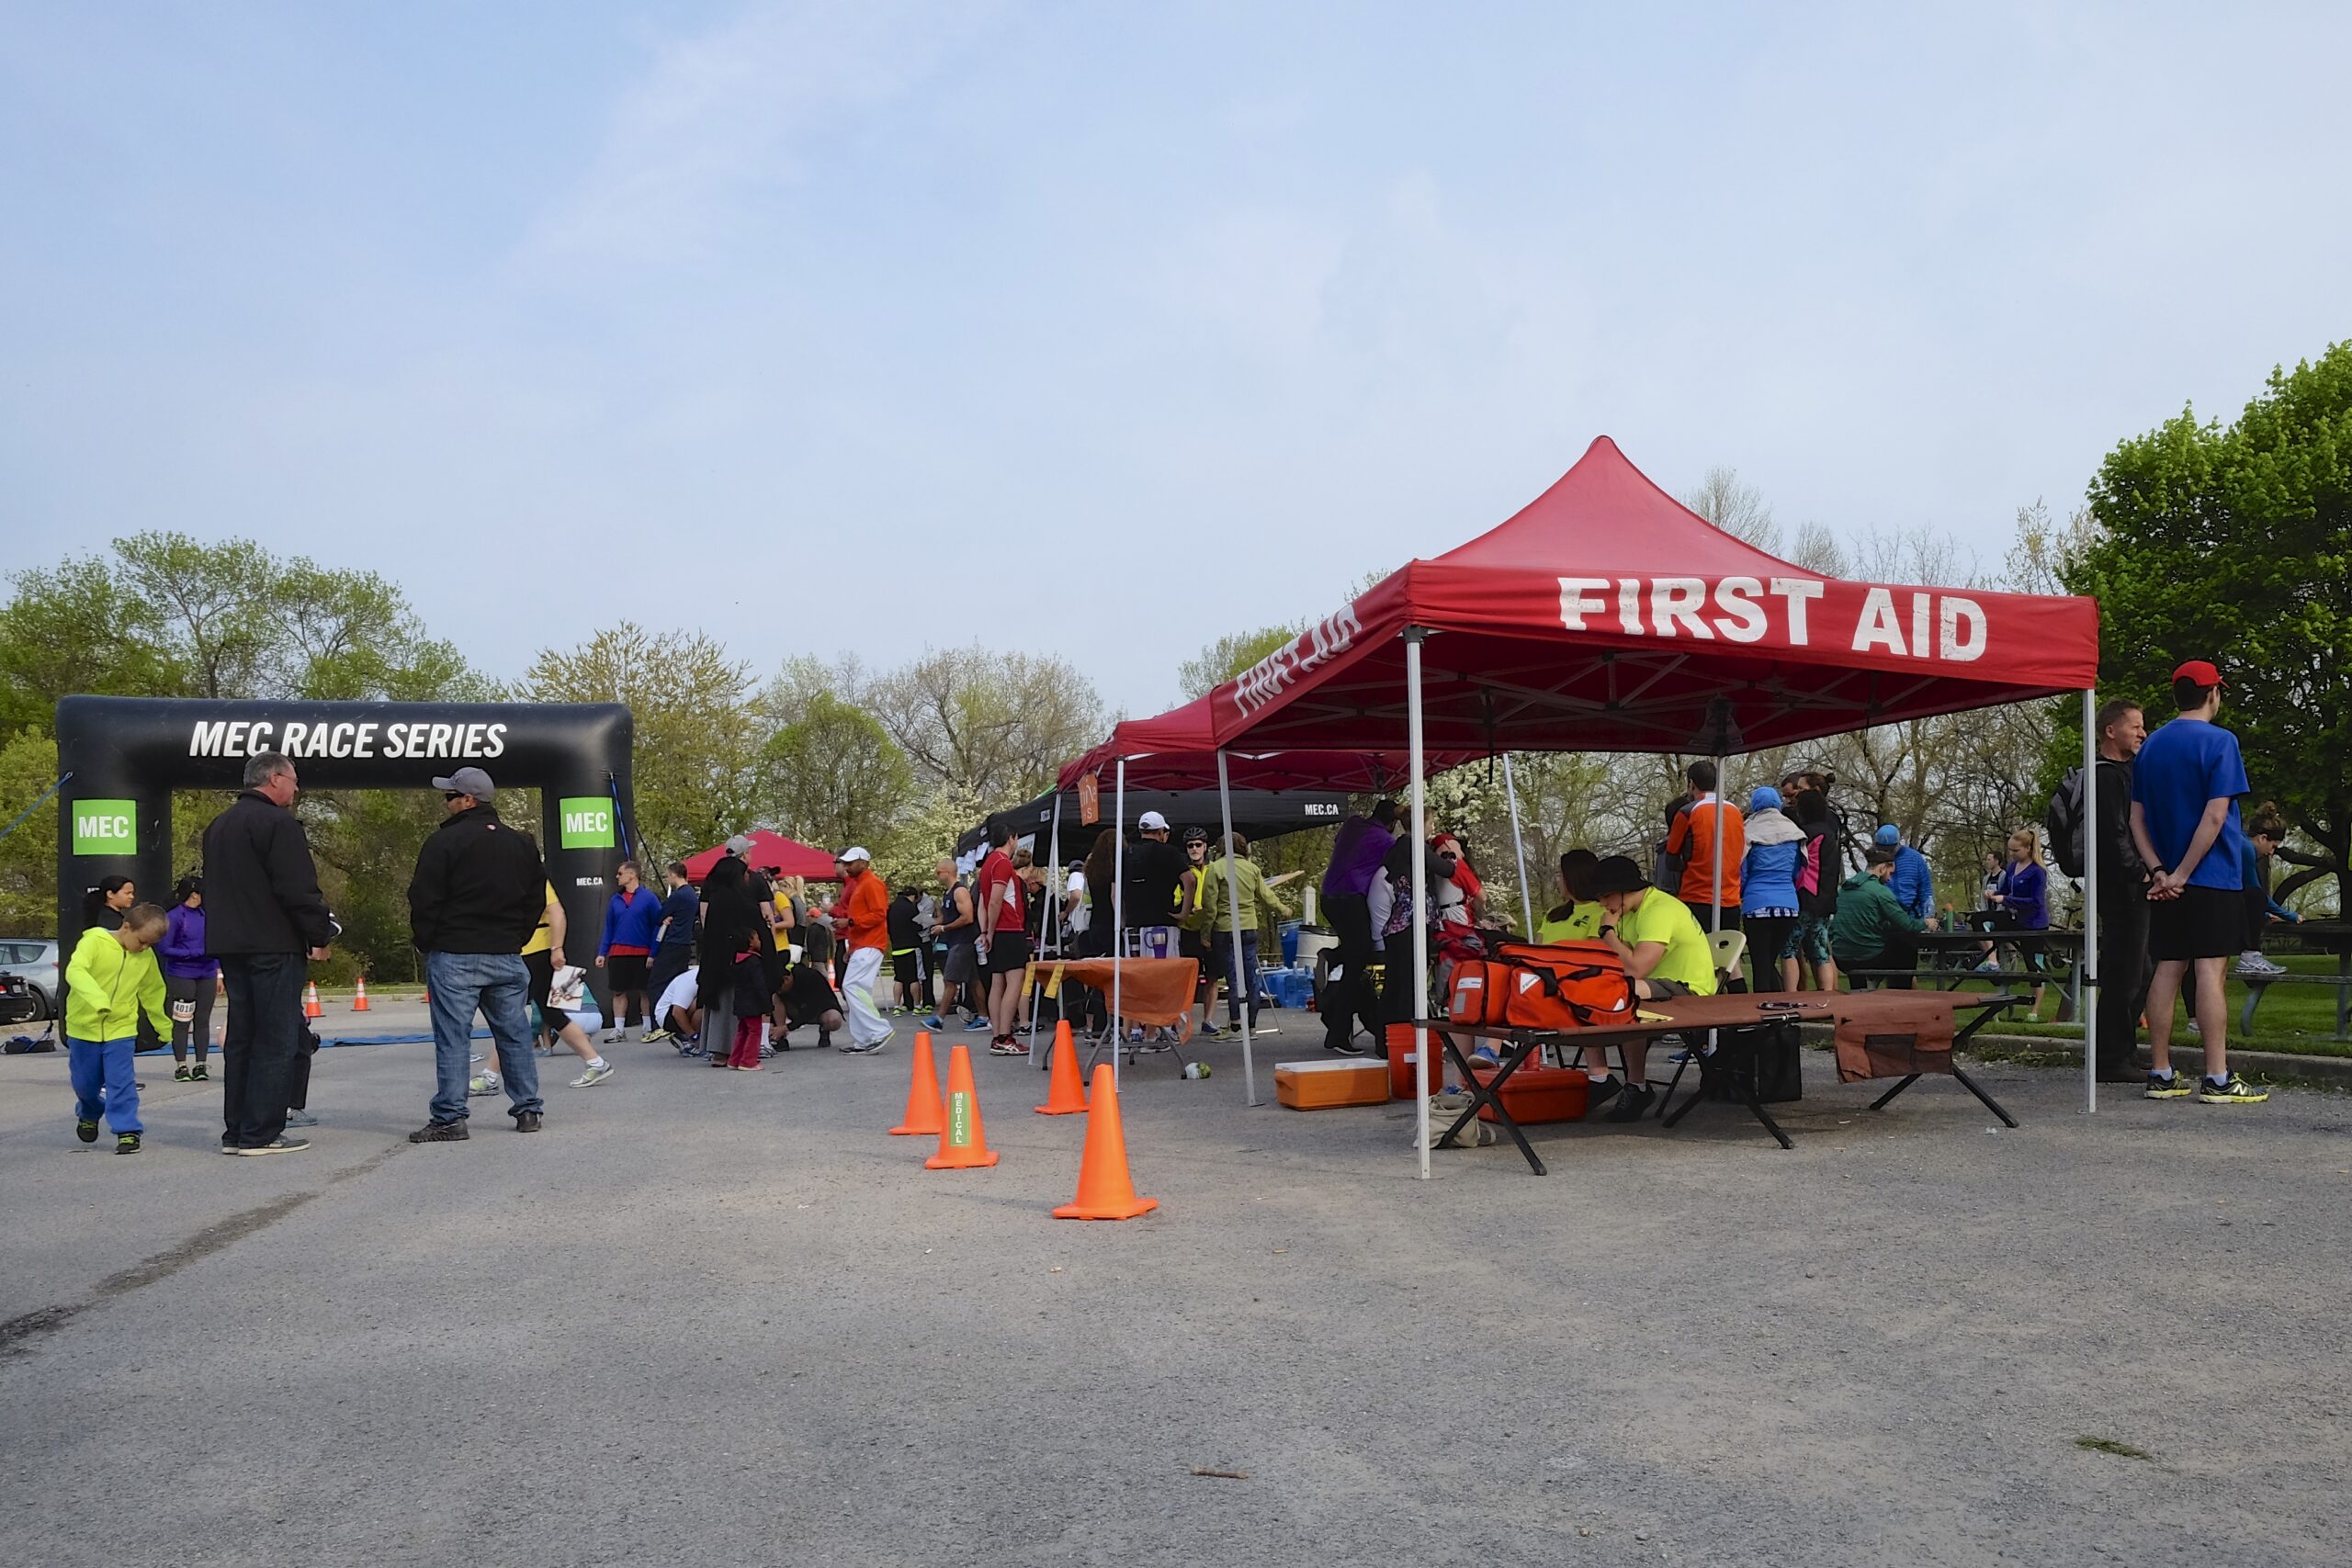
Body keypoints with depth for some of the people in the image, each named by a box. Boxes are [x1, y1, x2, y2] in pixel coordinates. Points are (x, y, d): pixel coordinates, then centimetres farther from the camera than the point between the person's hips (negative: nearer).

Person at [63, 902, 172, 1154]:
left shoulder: (147, 957, 0)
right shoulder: (94, 942, -15)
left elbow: (153, 993, 14)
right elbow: (75, 971, -32)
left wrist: (165, 1027, 19)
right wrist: (98, 1000, -47)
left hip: (121, 1029, 2)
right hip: (84, 1027, -2)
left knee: (122, 1082, -8)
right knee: (85, 1082, 13)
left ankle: (127, 1131, -2)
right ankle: (89, 1115, 41)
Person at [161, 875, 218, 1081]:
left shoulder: (205, 914, 8)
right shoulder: (175, 916, -8)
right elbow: (166, 949, -9)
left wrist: (218, 972, 13)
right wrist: (198, 953, -17)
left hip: (206, 976, 5)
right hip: (181, 976, -5)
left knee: (202, 1020, 6)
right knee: (181, 1022, 0)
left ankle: (200, 1065, 12)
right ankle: (181, 1066, 9)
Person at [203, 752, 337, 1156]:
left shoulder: (219, 825, 19)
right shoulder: (276, 823, -12)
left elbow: (215, 888, 24)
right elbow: (299, 889, -18)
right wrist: (319, 934, -9)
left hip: (230, 945, 9)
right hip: (274, 946, -9)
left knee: (241, 1039, 13)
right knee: (276, 1041, -5)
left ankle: (235, 1131, 16)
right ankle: (261, 1134, -5)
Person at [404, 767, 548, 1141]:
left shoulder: (444, 841, -8)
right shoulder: (522, 844, 11)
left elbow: (424, 900, -9)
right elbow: (537, 900, 14)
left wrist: (426, 943, 4)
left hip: (454, 956, -5)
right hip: (507, 957, 5)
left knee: (452, 1039, -2)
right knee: (514, 1034, 11)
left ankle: (450, 1117, -3)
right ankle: (528, 1110, 13)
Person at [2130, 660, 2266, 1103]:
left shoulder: (2151, 746, 11)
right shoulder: (2219, 741, -8)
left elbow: (2137, 817, 8)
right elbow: (2215, 816, -16)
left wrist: (2160, 871, 0)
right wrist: (2182, 874, -14)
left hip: (2167, 883, 6)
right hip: (2213, 878, -6)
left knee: (2168, 970, 6)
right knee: (2210, 971, -6)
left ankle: (2161, 1075, 8)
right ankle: (2218, 1080, -5)